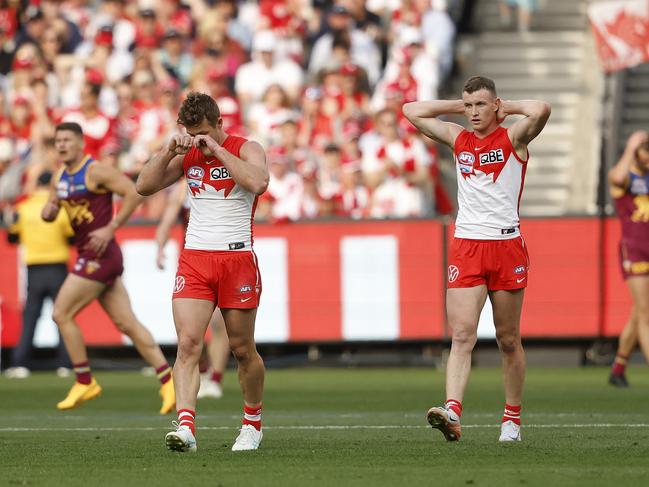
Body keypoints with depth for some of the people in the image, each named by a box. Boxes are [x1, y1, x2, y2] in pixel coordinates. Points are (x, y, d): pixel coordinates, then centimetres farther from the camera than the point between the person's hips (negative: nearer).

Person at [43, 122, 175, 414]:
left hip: (100, 254, -9)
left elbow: (133, 193, -18)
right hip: (88, 255, 9)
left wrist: (110, 228, -20)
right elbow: (51, 212, 24)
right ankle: (168, 381, 5)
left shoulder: (96, 171, -12)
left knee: (61, 314, -6)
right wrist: (48, 211, -1)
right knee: (127, 324, 6)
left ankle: (85, 383, 2)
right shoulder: (60, 178, 14)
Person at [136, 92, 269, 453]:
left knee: (243, 349, 6)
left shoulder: (246, 149, -3)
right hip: (194, 258, 3)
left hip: (238, 257, -3)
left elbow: (258, 183, -23)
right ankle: (186, 426, -23)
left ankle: (254, 422, 27)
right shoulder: (187, 155, 10)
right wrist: (169, 150, -7)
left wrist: (217, 149, -19)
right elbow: (144, 186, 6)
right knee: (188, 343, -14)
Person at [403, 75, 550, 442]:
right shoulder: (458, 139, 12)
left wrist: (506, 107, -2)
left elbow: (541, 110, -20)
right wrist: (460, 106, 13)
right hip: (466, 245, 2)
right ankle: (452, 412, -26)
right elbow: (412, 112, 17)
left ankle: (513, 419, 16)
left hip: (506, 244, -2)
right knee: (462, 334, -12)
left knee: (509, 340, 6)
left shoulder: (513, 139, 0)